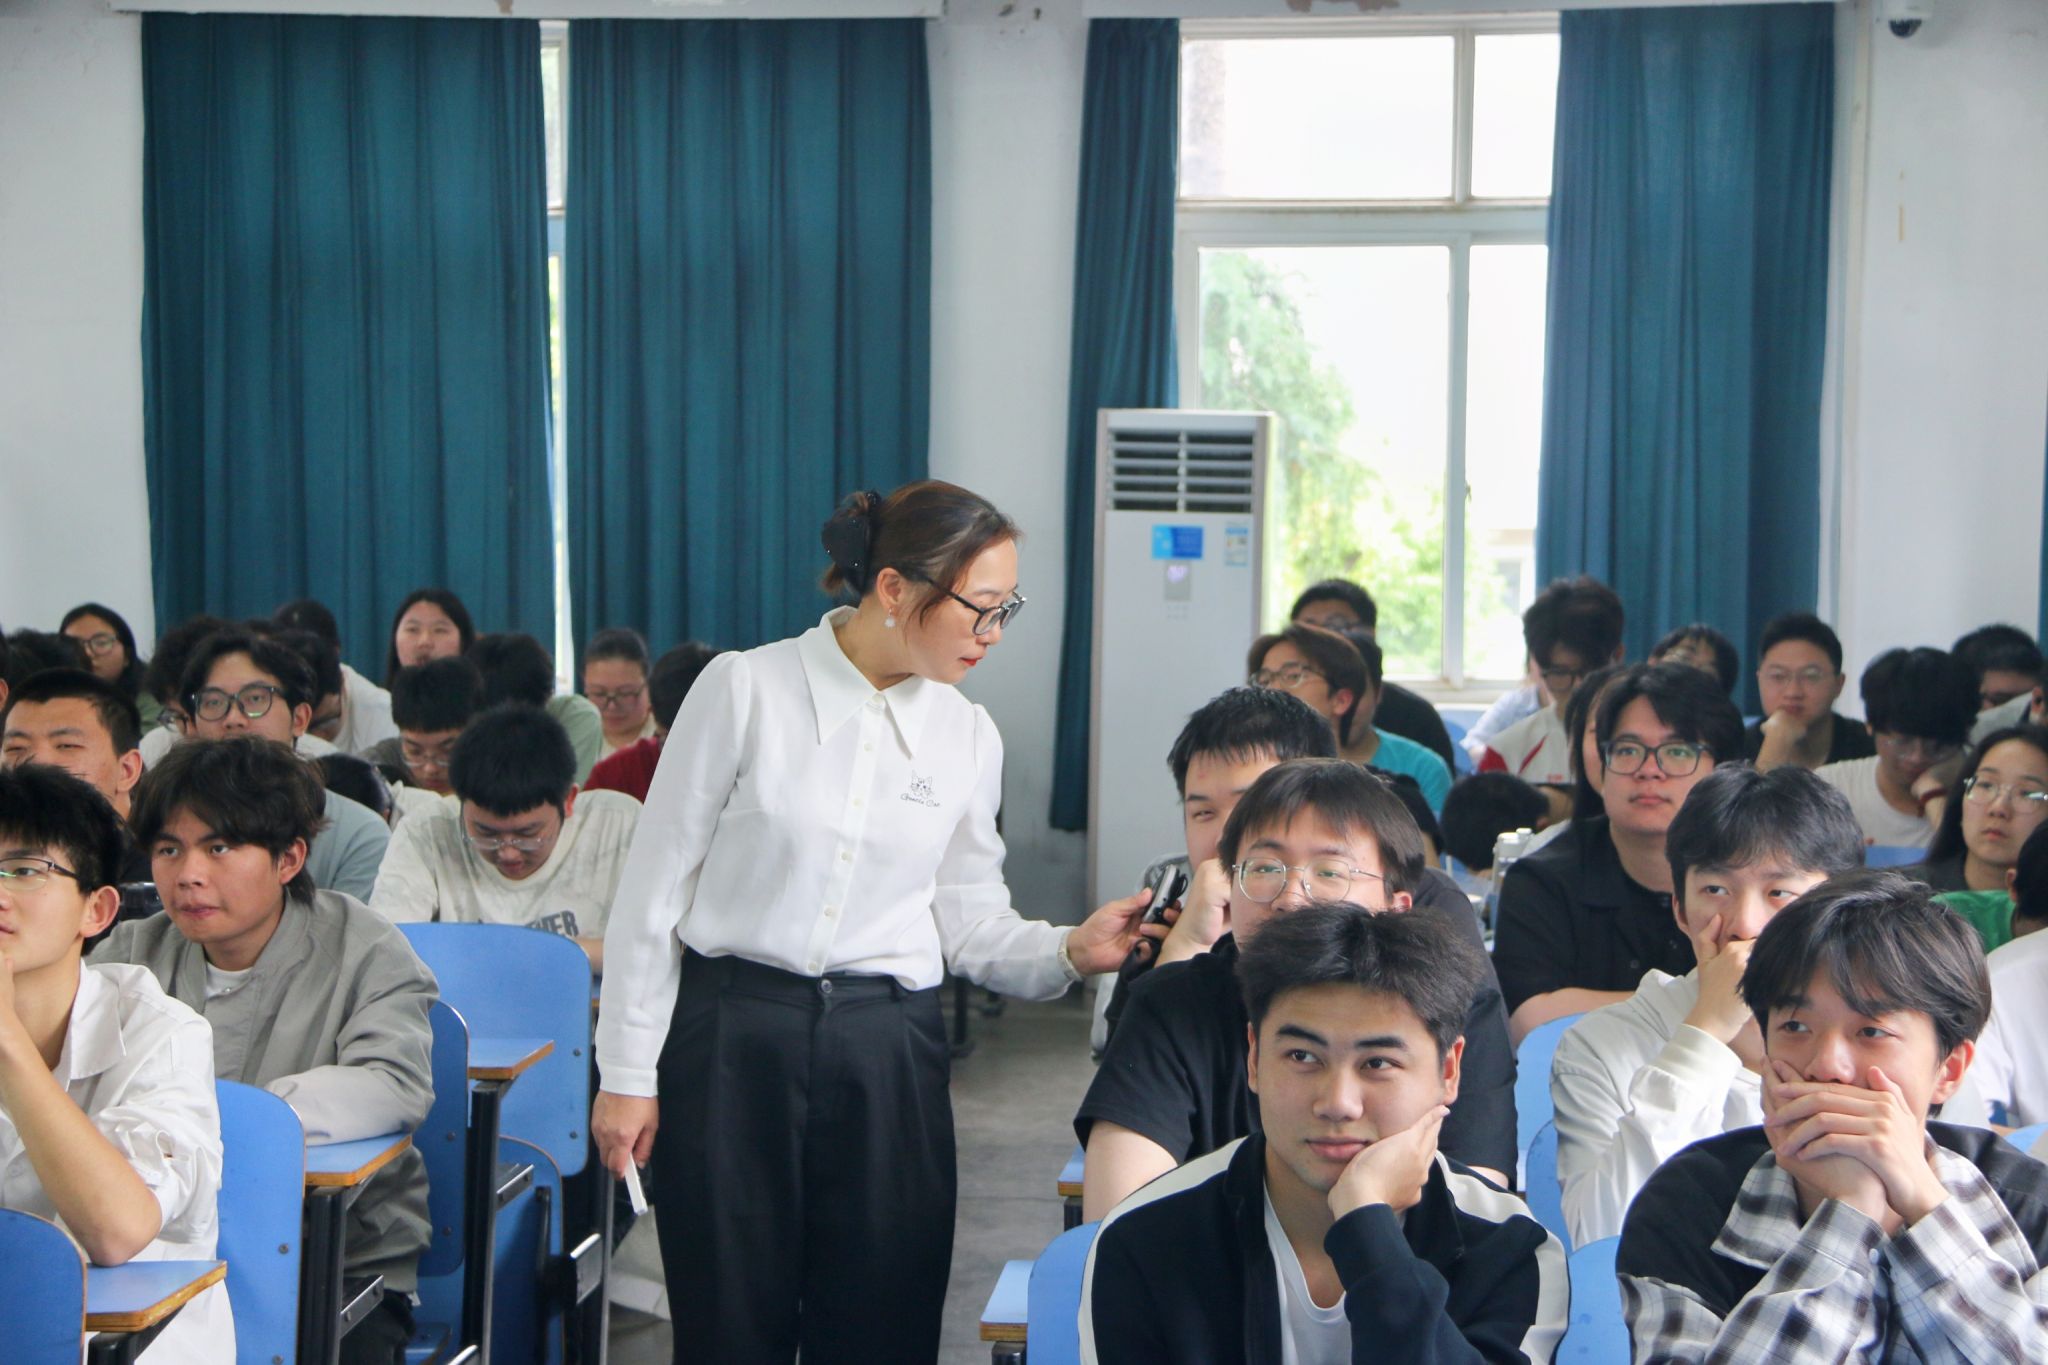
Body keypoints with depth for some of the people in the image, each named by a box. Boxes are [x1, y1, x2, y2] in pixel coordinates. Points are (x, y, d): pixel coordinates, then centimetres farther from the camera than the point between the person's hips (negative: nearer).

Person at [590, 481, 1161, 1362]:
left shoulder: (968, 737, 4)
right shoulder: (747, 688, -7)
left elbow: (969, 923, 9)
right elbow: (654, 891, -3)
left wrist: (1071, 951, -11)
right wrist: (628, 1073, -3)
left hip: (887, 1055, 3)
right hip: (731, 1038, -3)